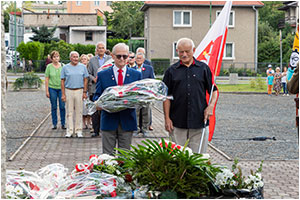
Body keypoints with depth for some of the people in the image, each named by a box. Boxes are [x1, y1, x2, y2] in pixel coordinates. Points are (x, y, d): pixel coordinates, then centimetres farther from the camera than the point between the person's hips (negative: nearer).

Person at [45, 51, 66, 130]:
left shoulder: (63, 66, 4)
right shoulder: (49, 66, 0)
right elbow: (46, 79, 1)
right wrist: (47, 91, -3)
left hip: (61, 88, 1)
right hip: (52, 88, -1)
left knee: (62, 106, 0)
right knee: (54, 107, 6)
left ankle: (63, 123, 11)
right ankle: (54, 124, 15)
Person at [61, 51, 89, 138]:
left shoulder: (83, 67, 7)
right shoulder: (65, 67, 5)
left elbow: (85, 80, 7)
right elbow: (62, 81, 4)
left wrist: (85, 92, 0)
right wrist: (63, 94, -2)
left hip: (79, 91, 0)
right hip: (68, 91, 0)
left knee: (79, 112, 3)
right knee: (69, 112, 2)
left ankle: (78, 130, 10)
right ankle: (70, 131, 8)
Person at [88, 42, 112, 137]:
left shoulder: (110, 59, 7)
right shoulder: (92, 60, 12)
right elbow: (89, 73, 12)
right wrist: (93, 79, -7)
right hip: (95, 89, 1)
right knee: (95, 111, 1)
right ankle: (96, 130, 10)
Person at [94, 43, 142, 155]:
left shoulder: (136, 75, 8)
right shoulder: (102, 75, 6)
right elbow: (97, 95, 5)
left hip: (127, 120, 1)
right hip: (109, 120, -1)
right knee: (107, 154, 4)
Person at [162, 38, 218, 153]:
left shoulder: (203, 68, 7)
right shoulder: (171, 71, 7)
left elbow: (214, 91, 12)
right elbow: (166, 96, 7)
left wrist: (211, 106, -6)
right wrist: (167, 118, 0)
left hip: (199, 122, 0)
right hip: (177, 123, 0)